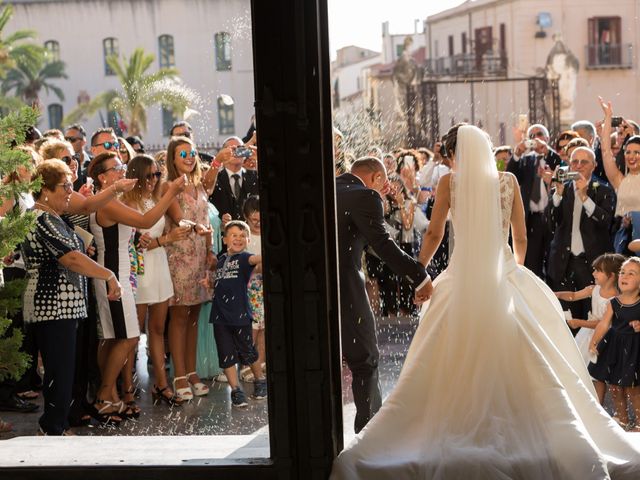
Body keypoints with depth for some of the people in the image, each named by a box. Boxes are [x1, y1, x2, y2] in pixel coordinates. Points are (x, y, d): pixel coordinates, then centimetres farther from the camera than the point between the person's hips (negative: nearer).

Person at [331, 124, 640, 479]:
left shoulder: (449, 182, -1)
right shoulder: (508, 181, 3)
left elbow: (434, 234, 4)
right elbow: (520, 238, 7)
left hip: (463, 279, -1)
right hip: (504, 277, 1)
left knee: (457, 365, 8)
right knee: (511, 360, 6)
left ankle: (460, 426, 12)